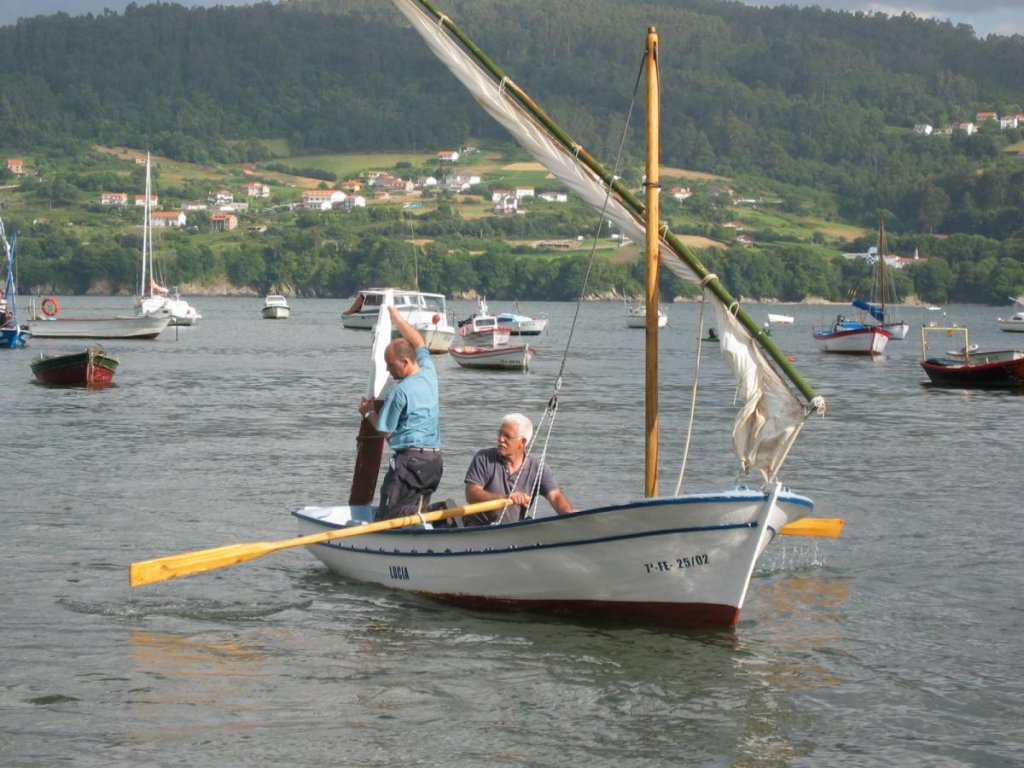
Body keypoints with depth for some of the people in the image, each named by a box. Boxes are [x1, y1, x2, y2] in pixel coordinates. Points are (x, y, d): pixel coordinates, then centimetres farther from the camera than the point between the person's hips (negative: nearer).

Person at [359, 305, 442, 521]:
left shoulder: (400, 392, -15)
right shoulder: (429, 374, 7)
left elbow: (385, 430, -7)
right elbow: (419, 344, 27)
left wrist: (368, 412, 11)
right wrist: (397, 318, 36)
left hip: (409, 458, -8)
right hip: (434, 459, 8)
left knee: (388, 518, -9)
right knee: (417, 515, 14)